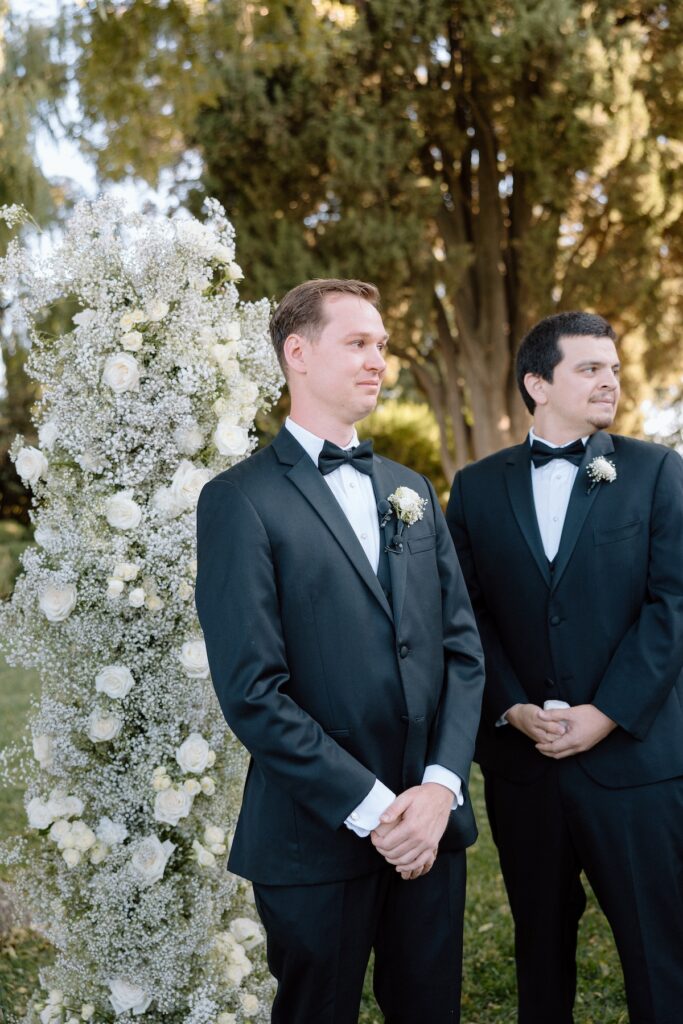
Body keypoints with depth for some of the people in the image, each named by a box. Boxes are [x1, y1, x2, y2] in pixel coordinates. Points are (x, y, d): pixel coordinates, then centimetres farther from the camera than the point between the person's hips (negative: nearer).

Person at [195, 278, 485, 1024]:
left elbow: (461, 645, 7)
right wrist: (372, 808, -14)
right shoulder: (241, 500, -8)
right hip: (319, 843, -5)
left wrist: (440, 785, -6)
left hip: (433, 824, 5)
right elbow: (252, 691, -14)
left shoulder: (411, 490, 12)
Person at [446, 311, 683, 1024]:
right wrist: (512, 709, -9)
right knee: (541, 943, 16)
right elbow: (468, 613, 4)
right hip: (521, 759, 2)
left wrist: (607, 713, -13)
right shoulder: (477, 487, 8)